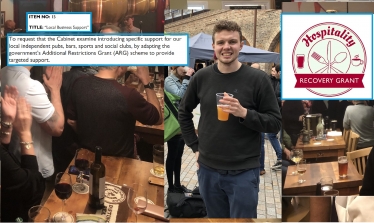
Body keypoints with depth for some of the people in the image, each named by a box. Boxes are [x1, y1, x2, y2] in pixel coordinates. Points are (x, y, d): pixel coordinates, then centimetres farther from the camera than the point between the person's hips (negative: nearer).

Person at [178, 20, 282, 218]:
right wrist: (195, 147, 7)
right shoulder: (201, 77, 0)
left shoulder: (257, 78, -9)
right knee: (216, 217, 18)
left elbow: (275, 122, -7)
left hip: (244, 171, -3)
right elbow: (184, 112, 13)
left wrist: (244, 113, -23)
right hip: (208, 169, 3)